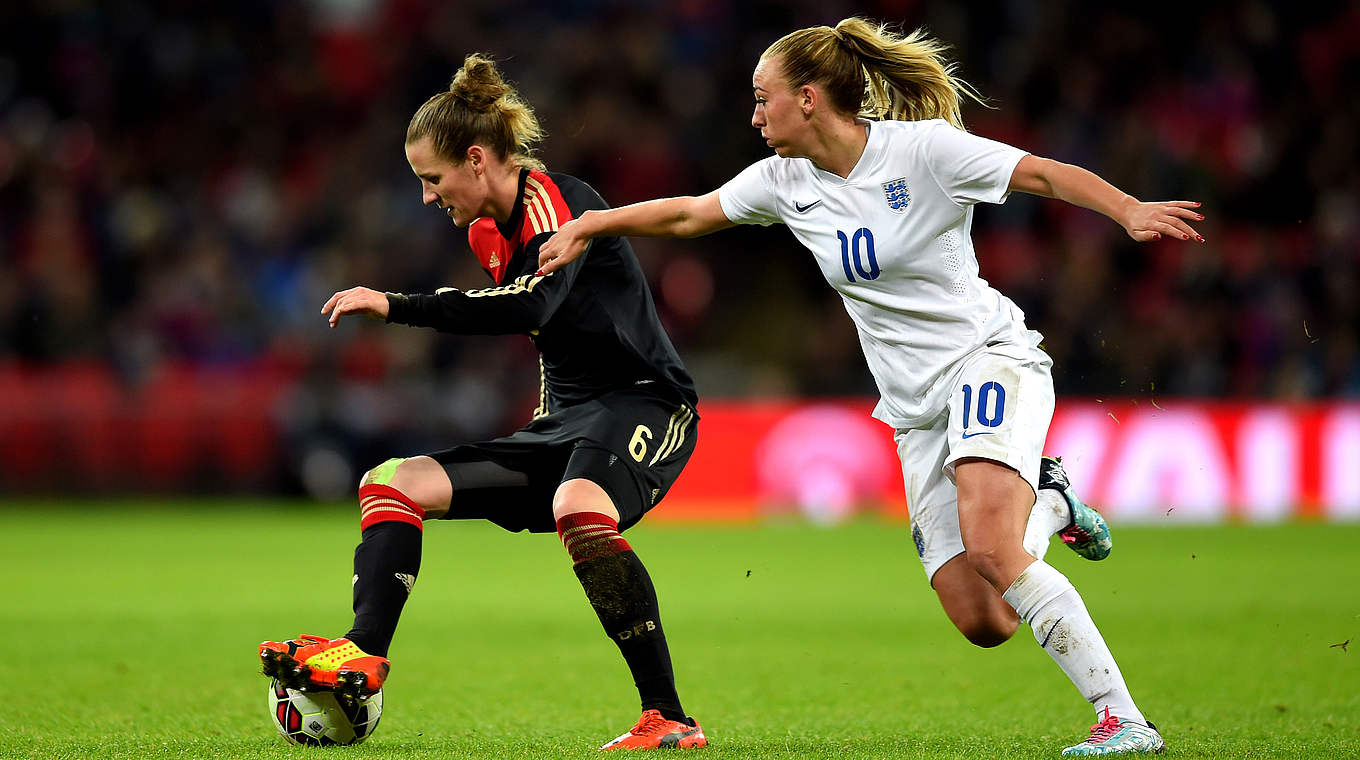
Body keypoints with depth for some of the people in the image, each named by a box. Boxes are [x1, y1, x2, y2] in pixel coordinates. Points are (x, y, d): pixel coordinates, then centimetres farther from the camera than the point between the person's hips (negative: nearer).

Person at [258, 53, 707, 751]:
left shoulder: (555, 201, -13)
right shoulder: (486, 232, 14)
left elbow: (529, 306, -31)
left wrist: (397, 307, -29)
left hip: (642, 406, -10)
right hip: (567, 421, 10)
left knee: (578, 508, -40)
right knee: (392, 483, 1)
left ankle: (669, 720, -33)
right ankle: (364, 655, -19)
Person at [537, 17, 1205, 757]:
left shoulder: (922, 148, -12)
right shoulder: (785, 181, 6)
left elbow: (1048, 174, -14)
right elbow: (688, 214, 20)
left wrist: (1130, 211, -29)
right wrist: (588, 225, 17)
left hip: (988, 356, -6)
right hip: (917, 404, 6)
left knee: (988, 546, -31)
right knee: (981, 621, -7)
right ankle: (1048, 505, 24)